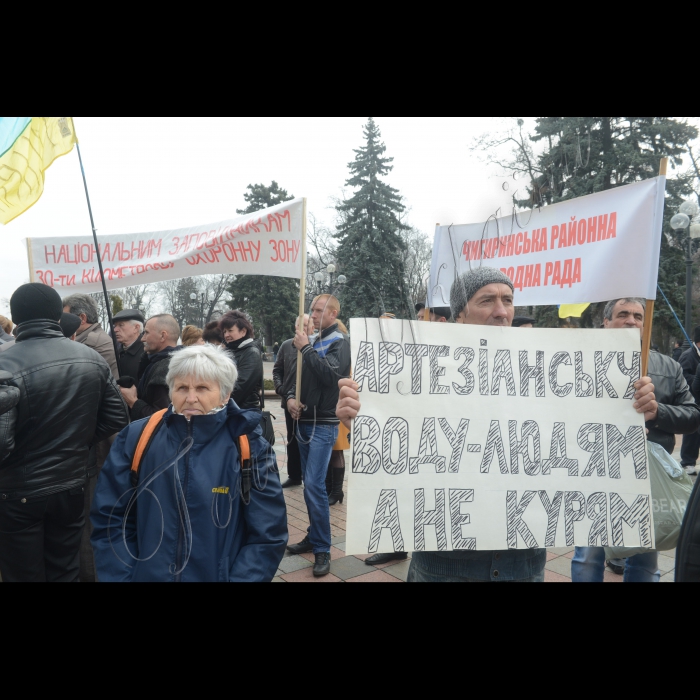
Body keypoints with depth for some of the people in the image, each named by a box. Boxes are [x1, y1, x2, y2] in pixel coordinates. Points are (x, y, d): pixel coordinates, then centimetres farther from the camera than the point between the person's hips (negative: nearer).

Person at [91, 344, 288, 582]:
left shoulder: (249, 448, -13)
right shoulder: (137, 438, -8)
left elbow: (267, 535, -12)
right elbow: (110, 521, -3)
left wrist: (235, 580, -20)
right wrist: (122, 577, -11)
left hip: (219, 577, -1)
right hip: (147, 576, 2)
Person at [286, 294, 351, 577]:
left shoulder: (339, 343, -7)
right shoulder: (313, 341, 13)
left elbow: (331, 375, -23)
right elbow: (298, 375, 16)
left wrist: (306, 348, -17)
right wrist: (291, 397, -3)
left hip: (324, 424, -7)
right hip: (304, 421, 7)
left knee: (314, 484, -11)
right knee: (309, 484, 13)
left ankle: (322, 549, -1)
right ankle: (314, 537, 25)